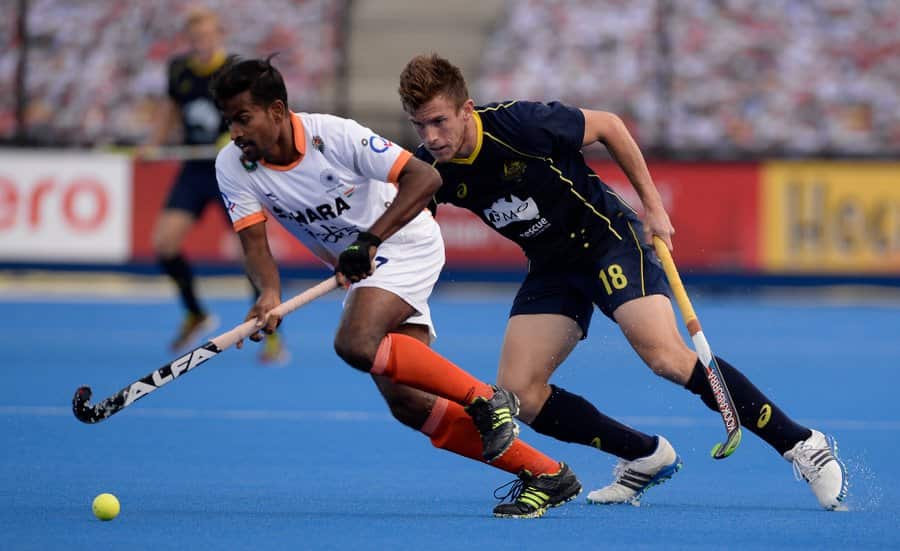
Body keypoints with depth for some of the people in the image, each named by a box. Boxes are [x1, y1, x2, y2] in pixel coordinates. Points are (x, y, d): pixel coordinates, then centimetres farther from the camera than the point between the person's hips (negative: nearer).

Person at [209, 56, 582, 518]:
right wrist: (269, 293, -39)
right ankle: (545, 475, 2)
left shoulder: (335, 135, -25)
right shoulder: (233, 166, -11)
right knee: (407, 403, -4)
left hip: (405, 244, -6)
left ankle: (484, 398, -17)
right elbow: (254, 239, -18)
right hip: (358, 268, 6)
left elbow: (424, 177, -27)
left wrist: (370, 240, -36)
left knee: (356, 344, -32)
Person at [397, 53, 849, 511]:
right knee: (518, 394, -7)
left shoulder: (520, 123, -25)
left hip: (607, 237, -6)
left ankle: (802, 444, -15)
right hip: (551, 267, 6)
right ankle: (646, 457, 9)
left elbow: (607, 126, -9)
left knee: (667, 358, -24)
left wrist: (653, 207, -5)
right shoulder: (431, 171, -13)